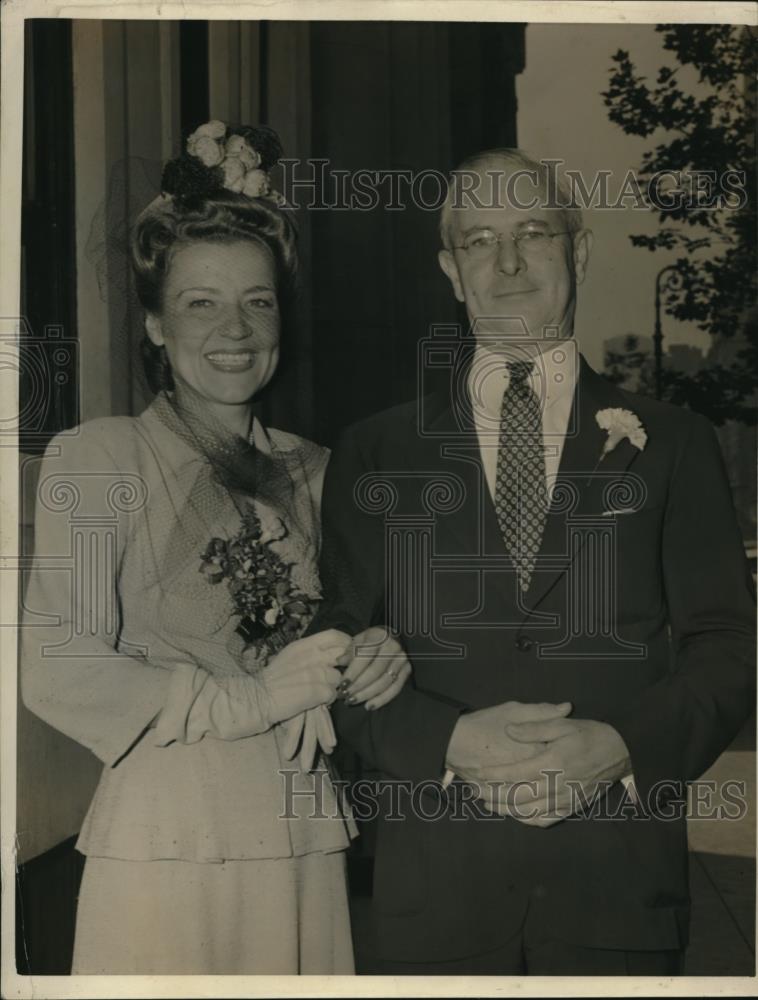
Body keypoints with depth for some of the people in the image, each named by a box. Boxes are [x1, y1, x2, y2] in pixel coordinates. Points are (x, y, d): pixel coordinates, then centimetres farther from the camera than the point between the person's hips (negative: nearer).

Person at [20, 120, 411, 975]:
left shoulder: (313, 471, 10)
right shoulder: (95, 458, -4)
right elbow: (54, 669, -11)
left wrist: (376, 671, -6)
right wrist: (247, 699, -17)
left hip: (305, 846, 4)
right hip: (164, 848, -4)